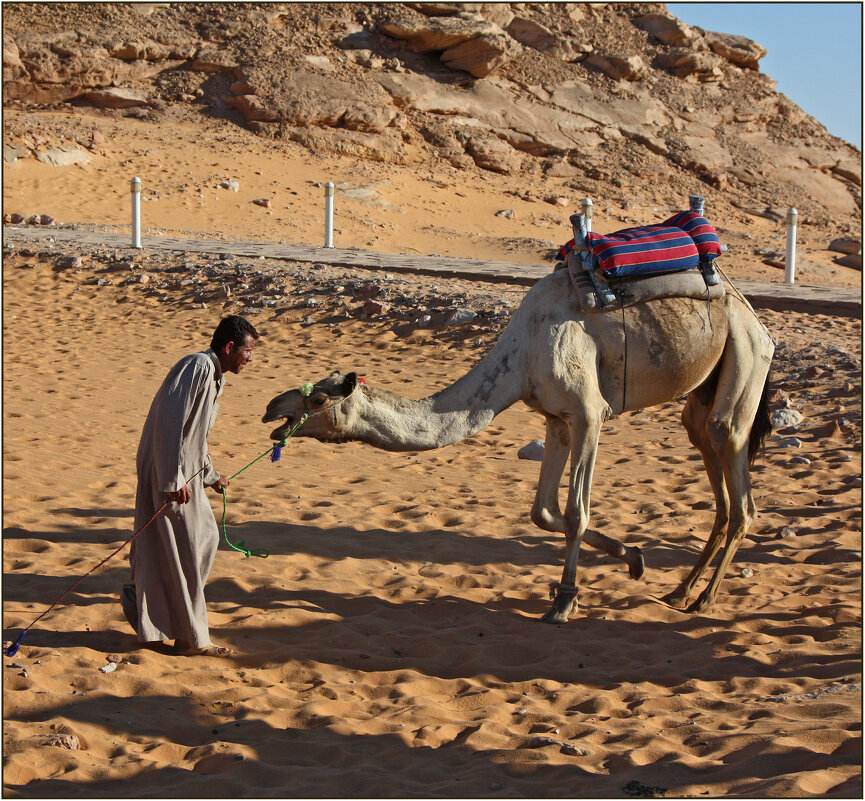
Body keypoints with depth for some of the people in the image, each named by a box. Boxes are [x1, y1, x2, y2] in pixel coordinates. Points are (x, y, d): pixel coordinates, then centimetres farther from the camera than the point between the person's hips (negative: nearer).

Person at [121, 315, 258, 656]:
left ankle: (138, 597, 20)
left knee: (205, 536, 15)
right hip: (170, 477, -10)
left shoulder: (212, 374, 16)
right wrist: (173, 480, -26)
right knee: (184, 553, -2)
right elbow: (171, 424, -25)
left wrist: (210, 475, 36)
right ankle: (191, 637, 8)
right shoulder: (197, 367, -17)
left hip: (185, 474, 10)